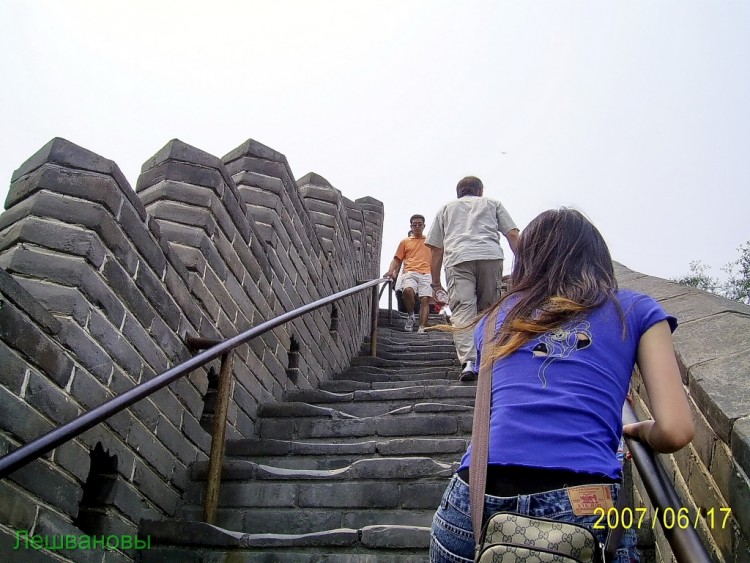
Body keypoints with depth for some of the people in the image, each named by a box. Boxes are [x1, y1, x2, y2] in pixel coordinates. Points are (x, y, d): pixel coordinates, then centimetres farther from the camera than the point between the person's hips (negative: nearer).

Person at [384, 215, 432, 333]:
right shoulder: (405, 242, 20)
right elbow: (397, 259, 16)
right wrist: (391, 271, -2)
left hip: (426, 274, 1)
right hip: (410, 273, -1)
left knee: (425, 300, -17)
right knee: (408, 290, -32)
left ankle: (422, 328, -25)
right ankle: (410, 316, -7)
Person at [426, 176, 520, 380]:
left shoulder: (446, 208, 31)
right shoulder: (493, 203, 30)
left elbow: (436, 249, 23)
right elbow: (513, 235, 14)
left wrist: (436, 283, 26)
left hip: (458, 258, -1)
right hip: (491, 256, 1)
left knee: (462, 310, -10)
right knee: (488, 310, 11)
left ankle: (468, 361, -26)